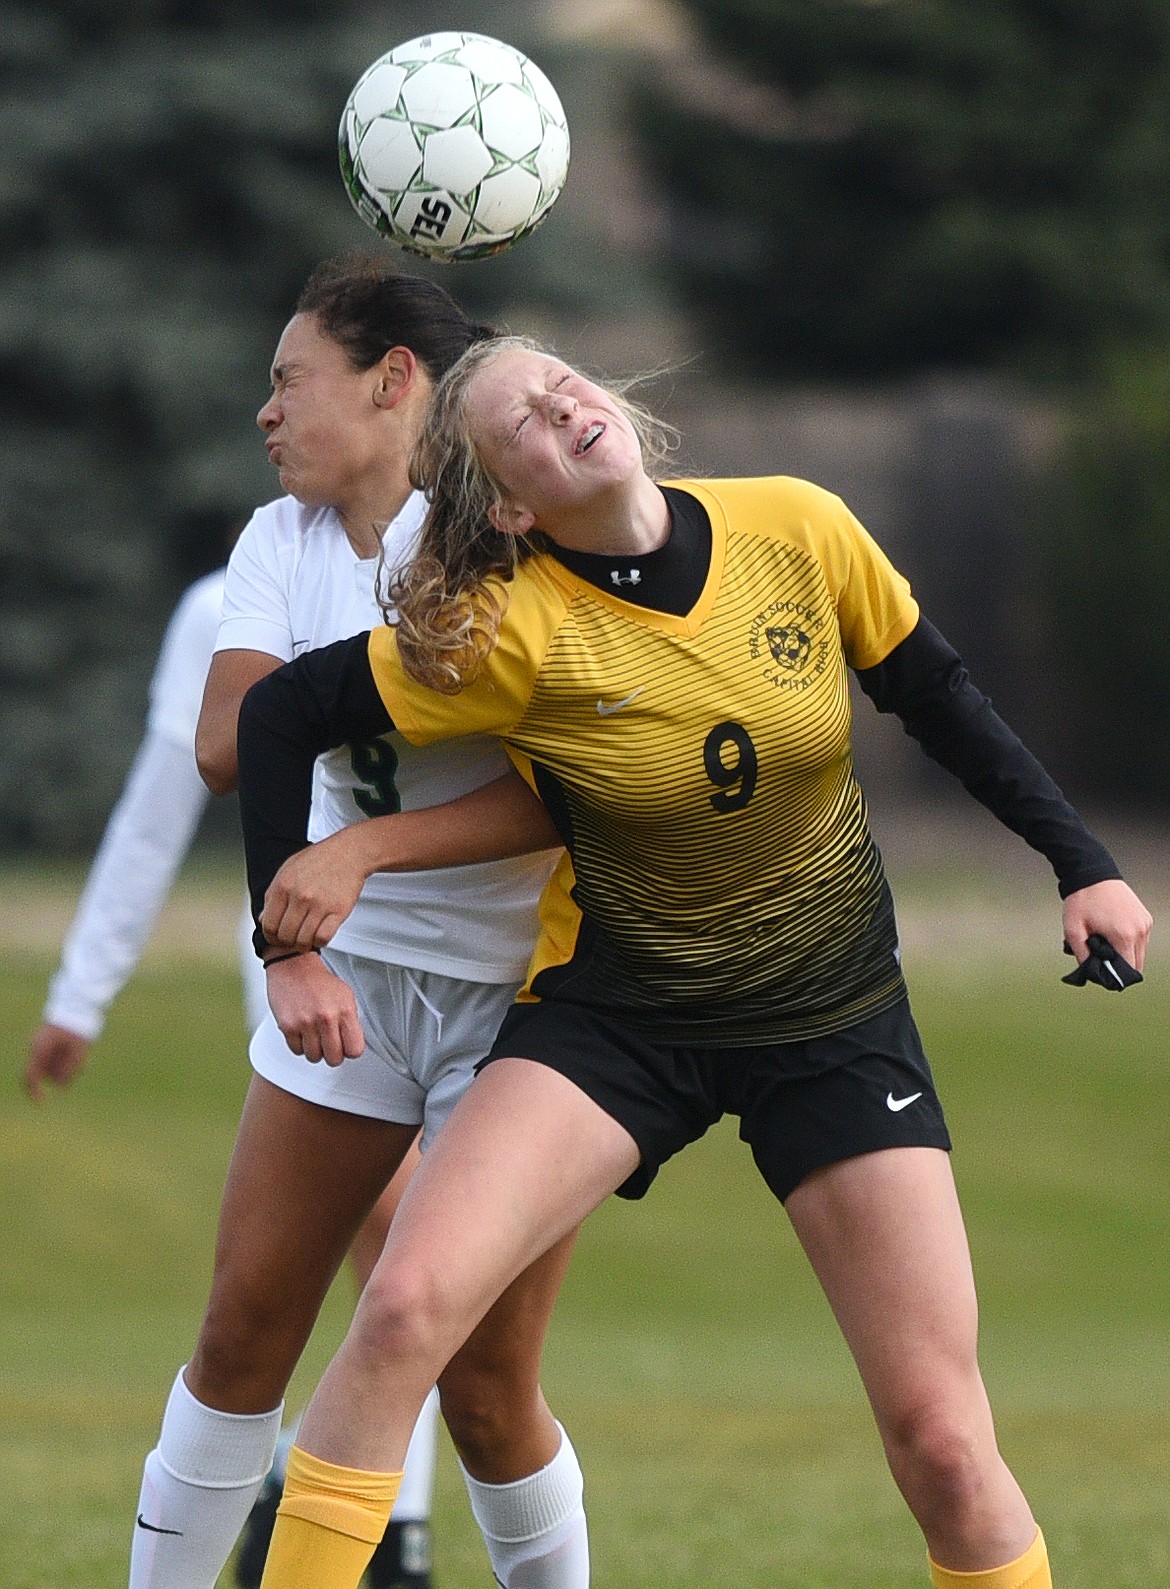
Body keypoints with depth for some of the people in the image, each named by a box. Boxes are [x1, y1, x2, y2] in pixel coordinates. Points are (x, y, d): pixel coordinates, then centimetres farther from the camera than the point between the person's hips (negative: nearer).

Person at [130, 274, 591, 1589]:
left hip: (519, 986, -5)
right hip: (351, 972, 5)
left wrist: (363, 851, -28)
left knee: (484, 1389, -2)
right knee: (245, 1328, 2)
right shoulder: (283, 543, 2)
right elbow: (226, 745, -14)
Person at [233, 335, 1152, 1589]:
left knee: (940, 1439, -5)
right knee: (404, 1308, -22)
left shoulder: (796, 530, -9)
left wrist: (1081, 863, 6)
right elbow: (283, 711, -8)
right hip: (615, 1014, -1)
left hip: (837, 1018, 2)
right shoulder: (513, 630, -16)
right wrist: (287, 932, -11)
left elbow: (934, 695, 6)